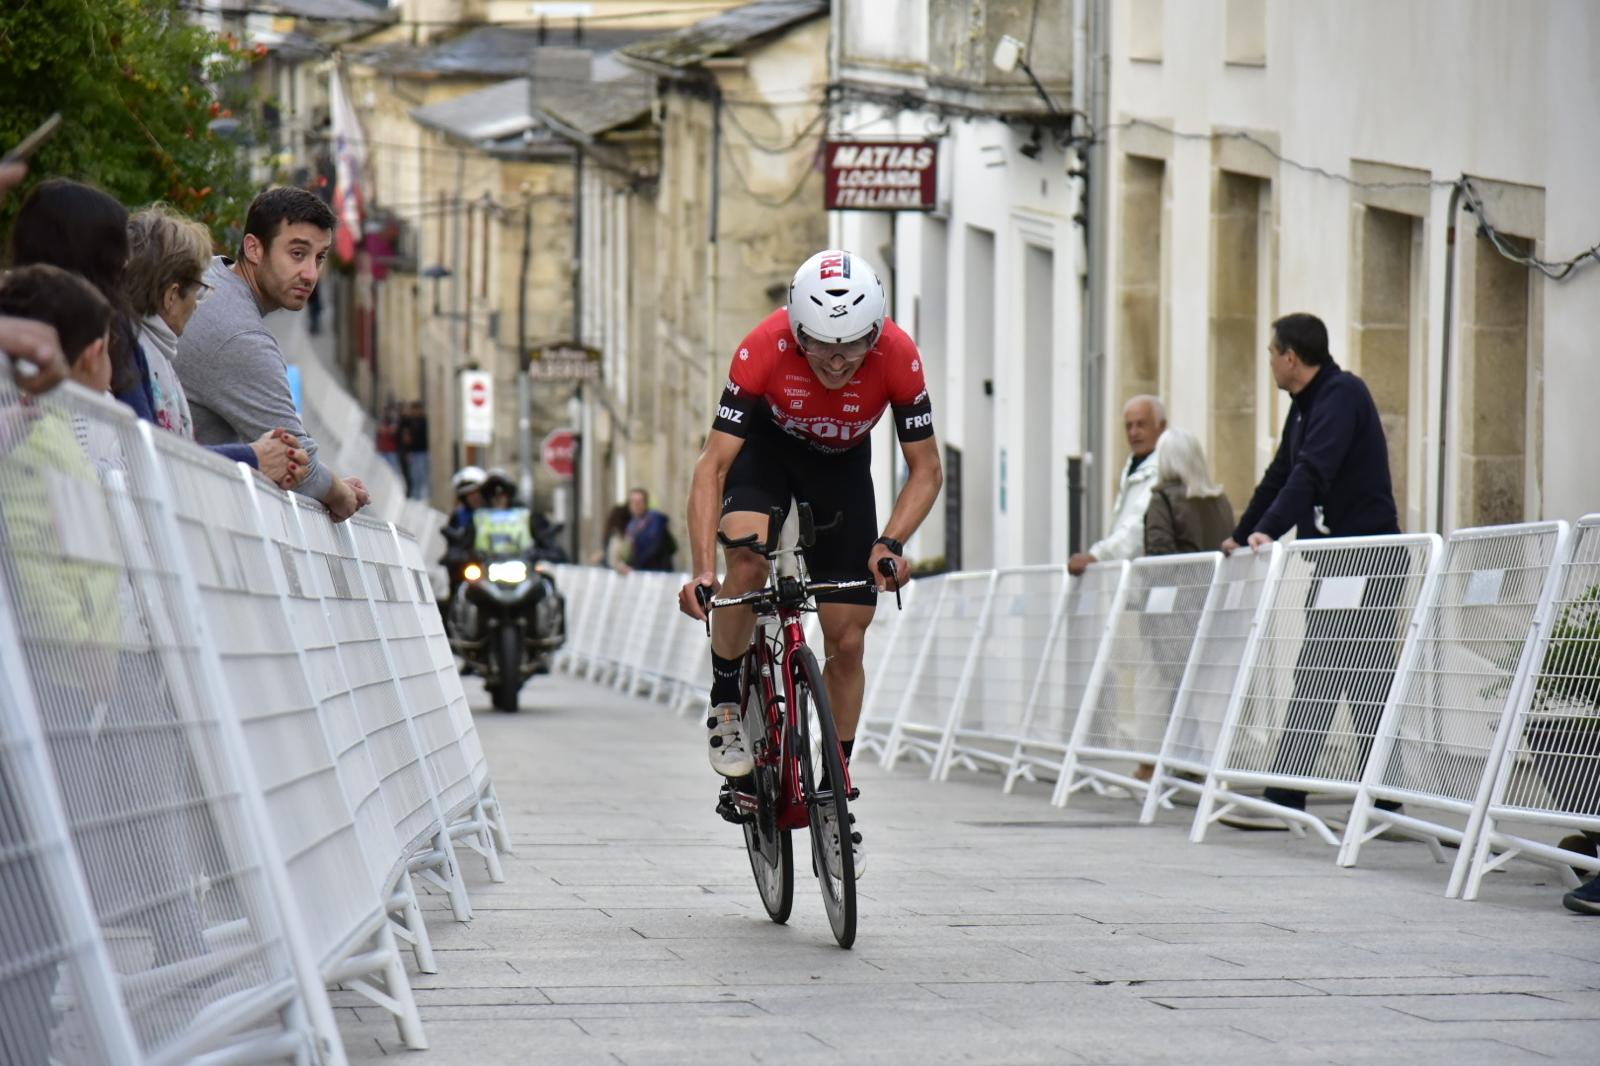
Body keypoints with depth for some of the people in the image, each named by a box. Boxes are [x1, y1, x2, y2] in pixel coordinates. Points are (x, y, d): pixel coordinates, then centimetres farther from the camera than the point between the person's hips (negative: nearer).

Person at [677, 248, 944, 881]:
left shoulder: (898, 358, -31)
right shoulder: (764, 351, -36)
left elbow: (926, 470, -20)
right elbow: (713, 465, -34)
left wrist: (891, 542, -38)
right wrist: (702, 569, -45)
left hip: (842, 464, 2)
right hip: (767, 445, -1)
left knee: (847, 640, -3)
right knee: (748, 563, -33)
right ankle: (725, 707, -8)